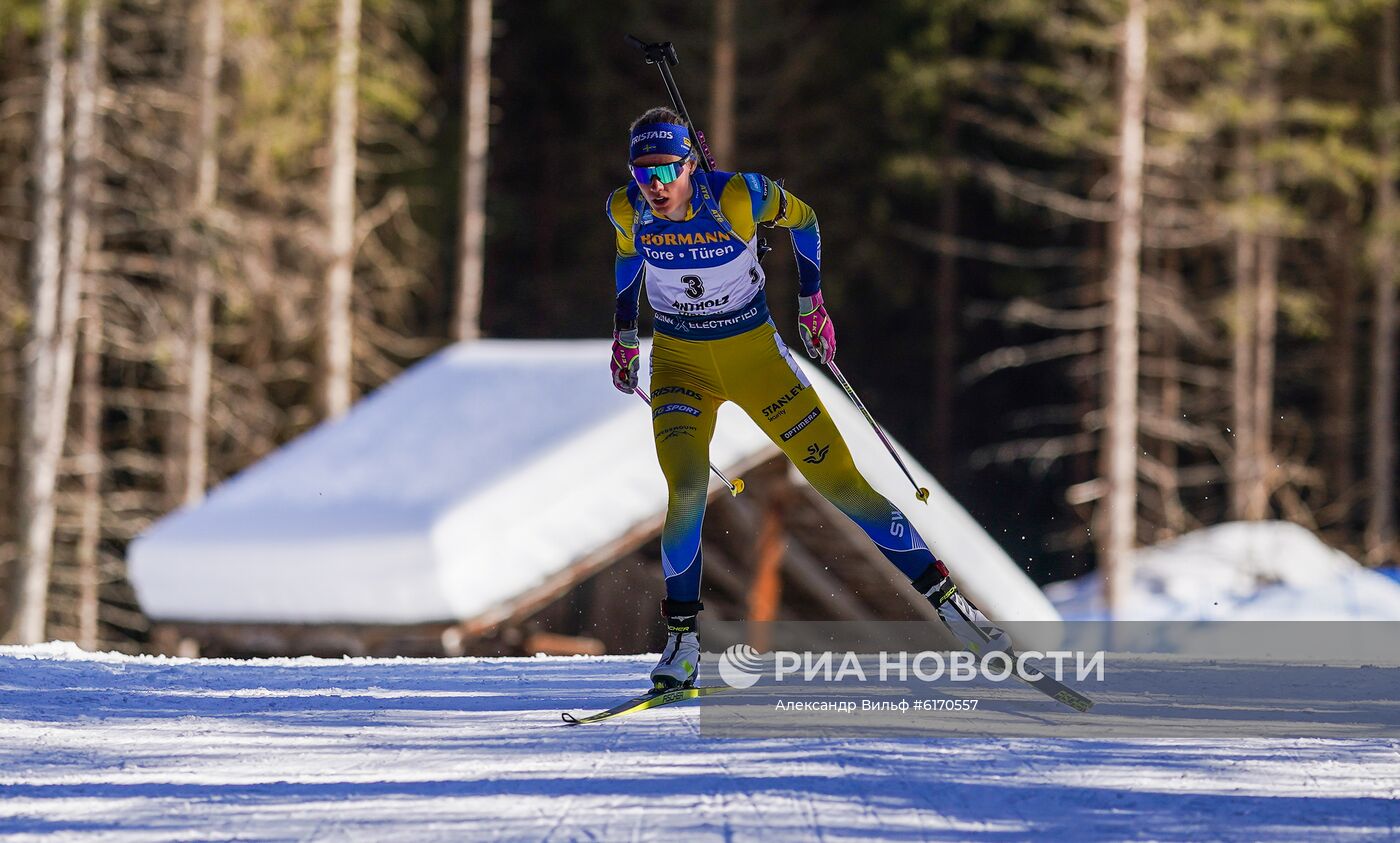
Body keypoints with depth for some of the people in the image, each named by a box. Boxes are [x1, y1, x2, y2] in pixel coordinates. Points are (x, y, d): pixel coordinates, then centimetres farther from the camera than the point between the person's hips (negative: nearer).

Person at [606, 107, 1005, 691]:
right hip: (679, 361, 1)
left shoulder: (737, 197, -24)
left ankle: (942, 595, 9)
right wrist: (623, 333, 17)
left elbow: (801, 218, -2)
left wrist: (812, 303, 3)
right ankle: (682, 637, -9)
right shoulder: (627, 211, -15)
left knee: (838, 478, -2)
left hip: (754, 354, -1)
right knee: (686, 490, -22)